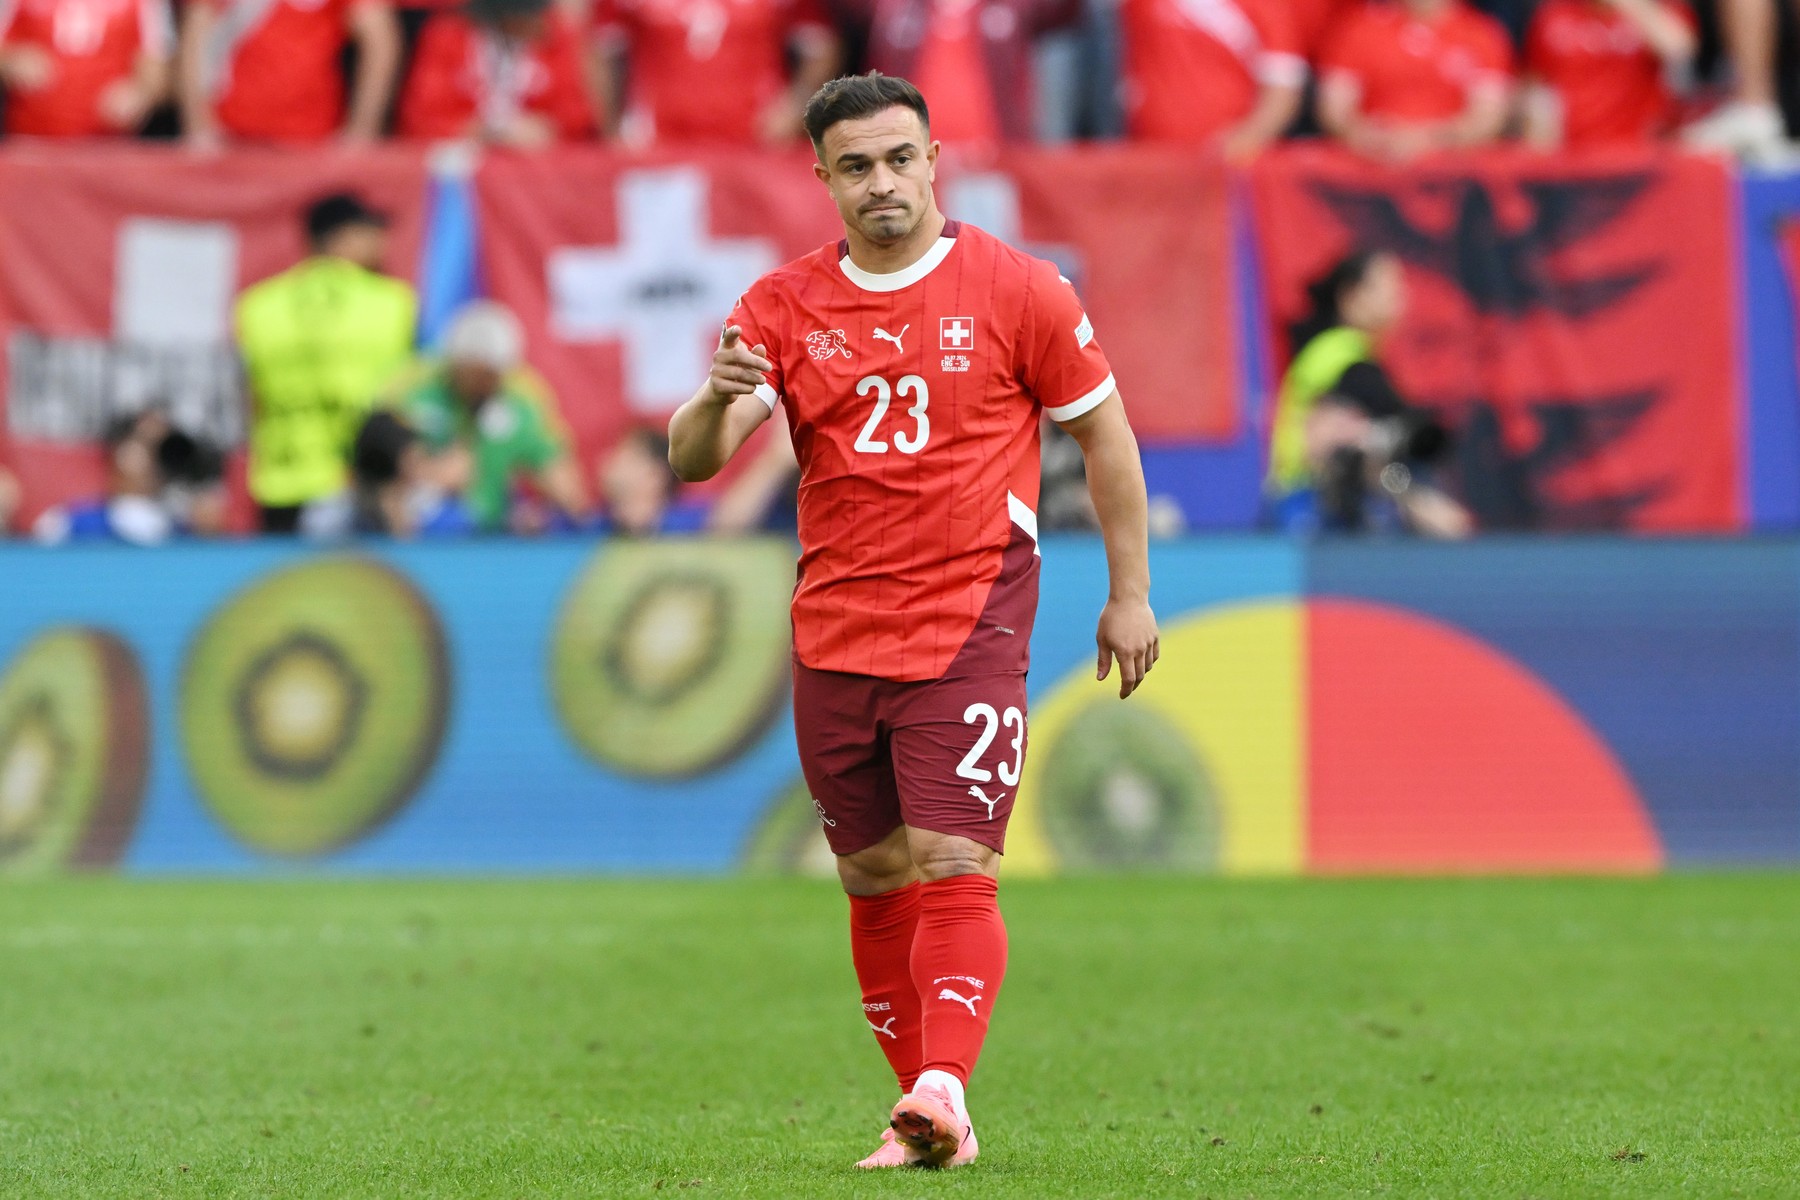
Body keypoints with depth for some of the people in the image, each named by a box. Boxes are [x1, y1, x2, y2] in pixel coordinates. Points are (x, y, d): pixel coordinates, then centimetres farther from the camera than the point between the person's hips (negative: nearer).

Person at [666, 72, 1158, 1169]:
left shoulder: (1017, 290, -1)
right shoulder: (784, 306, 5)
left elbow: (1104, 429, 7)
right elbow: (692, 458, -2)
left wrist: (1131, 594, 5)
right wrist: (719, 398, -25)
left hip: (968, 632, -4)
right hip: (833, 642, 4)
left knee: (952, 871, -16)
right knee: (875, 884, 7)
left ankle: (944, 1090, -27)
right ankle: (927, 1117, 15)